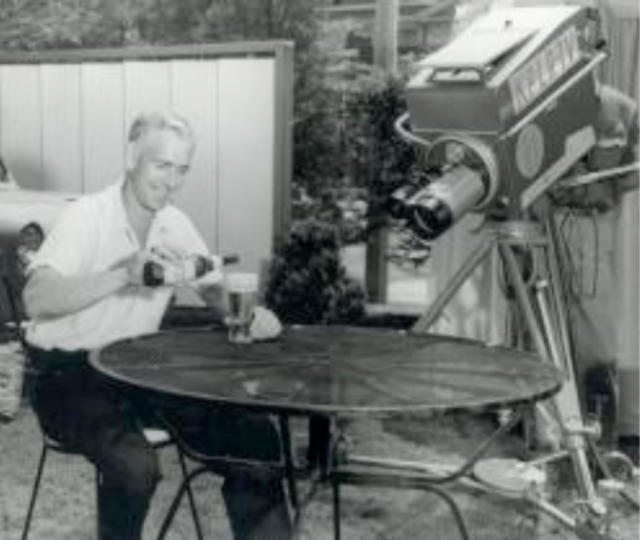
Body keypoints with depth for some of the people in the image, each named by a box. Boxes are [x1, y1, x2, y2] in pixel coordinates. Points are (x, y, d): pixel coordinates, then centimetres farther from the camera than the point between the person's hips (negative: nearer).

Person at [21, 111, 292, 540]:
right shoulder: (86, 216, -15)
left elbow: (218, 295, 9)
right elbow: (36, 299, -30)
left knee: (254, 431, -10)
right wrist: (125, 274, -41)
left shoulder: (176, 225, 5)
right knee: (134, 463, -33)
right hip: (68, 372, -6)